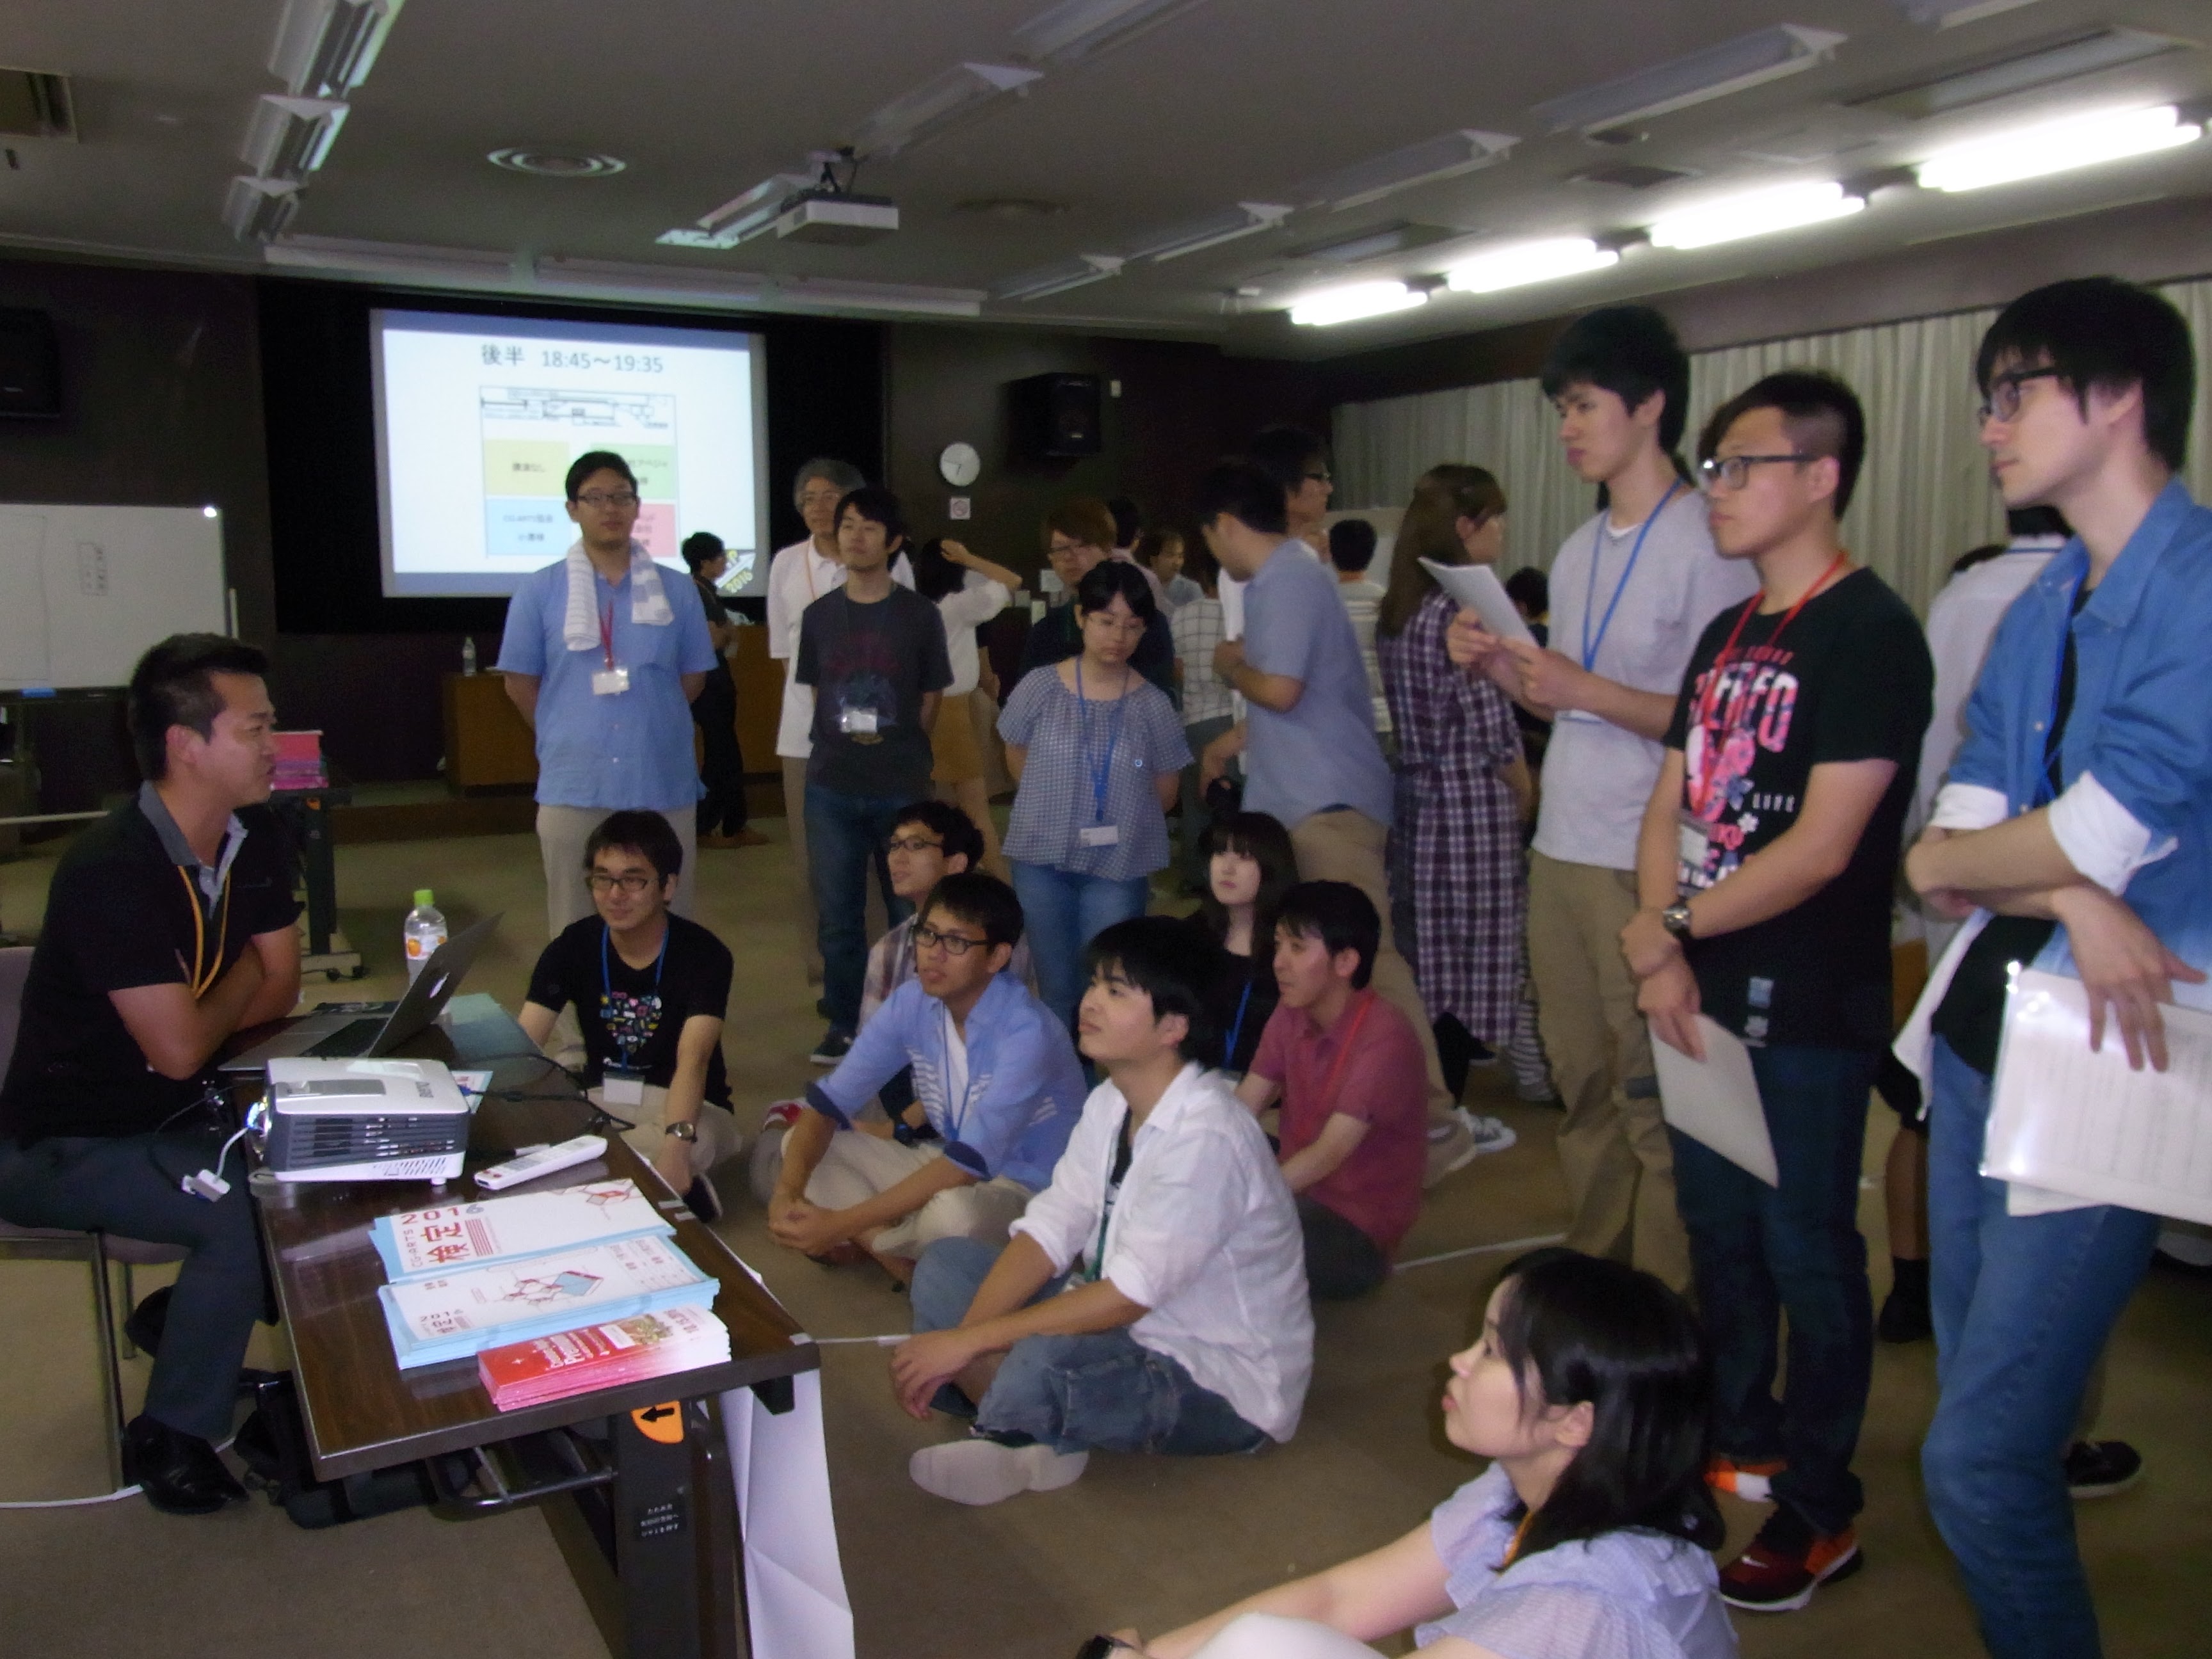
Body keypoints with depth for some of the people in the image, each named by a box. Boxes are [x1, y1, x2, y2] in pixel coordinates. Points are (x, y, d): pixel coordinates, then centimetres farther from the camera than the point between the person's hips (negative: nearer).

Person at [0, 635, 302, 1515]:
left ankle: (192, 1315, 14)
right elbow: (179, 1051, -27)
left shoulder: (255, 838, -3)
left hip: (178, 1111, 7)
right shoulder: (112, 871, -27)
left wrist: (197, 1017, -17)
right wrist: (241, 978, -8)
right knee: (242, 1211, -26)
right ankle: (169, 1438, -4)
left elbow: (282, 989, 2)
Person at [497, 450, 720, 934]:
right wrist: (566, 738, 10)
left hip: (664, 786, 1)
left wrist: (647, 728, 12)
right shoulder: (539, 591, 2)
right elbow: (520, 683, 8)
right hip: (573, 789, -1)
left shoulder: (678, 593, 6)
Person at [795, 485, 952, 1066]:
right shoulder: (819, 615, 6)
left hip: (902, 788, -2)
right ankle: (844, 1024, 20)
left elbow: (930, 702, 4)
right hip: (831, 788, 2)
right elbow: (816, 693, 13)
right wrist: (844, 745, 6)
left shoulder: (920, 615, -1)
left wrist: (898, 753, 5)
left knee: (910, 911, 4)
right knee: (838, 914, 7)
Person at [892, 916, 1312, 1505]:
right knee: (944, 1265, 0)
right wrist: (955, 1342, -15)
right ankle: (1036, 1438, -12)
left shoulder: (1206, 1138, -26)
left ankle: (1008, 1439, -5)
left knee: (1047, 1361, -37)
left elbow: (1128, 1296, -27)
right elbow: (1048, 1233, -2)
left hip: (1225, 1386, -9)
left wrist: (969, 1341, -24)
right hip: (1124, 1325, 9)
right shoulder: (1110, 1103, 0)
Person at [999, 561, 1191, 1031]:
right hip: (1042, 859, 1)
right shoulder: (1040, 687, -6)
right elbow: (1017, 757, 10)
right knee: (1056, 988, 13)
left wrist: (1120, 823, 9)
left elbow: (1165, 790, 4)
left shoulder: (1152, 705, -7)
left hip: (1119, 867, -1)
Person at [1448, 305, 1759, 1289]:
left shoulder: (1708, 543, -10)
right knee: (1582, 1085, 16)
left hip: (1647, 865, -8)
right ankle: (1593, 1274, 28)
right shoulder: (1578, 553, 16)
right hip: (1560, 849, 8)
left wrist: (1585, 690, -19)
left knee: (1653, 1096, -2)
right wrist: (1501, 666, 2)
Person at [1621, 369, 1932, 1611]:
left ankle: (1822, 1510, 21)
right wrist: (1665, 950, -6)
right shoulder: (1728, 634, 12)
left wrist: (1672, 932, -12)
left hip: (1809, 1009, -8)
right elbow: (1671, 802, 10)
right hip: (1708, 993, 8)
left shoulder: (1869, 633, -14)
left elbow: (1823, 845, -20)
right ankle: (1742, 1443, 38)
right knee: (1720, 1229, 19)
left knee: (1807, 1255, 4)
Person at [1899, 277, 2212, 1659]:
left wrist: (1952, 860, 1)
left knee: (1980, 1460, -7)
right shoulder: (2038, 611, 14)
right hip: (1985, 1026, 8)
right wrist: (2080, 901, -16)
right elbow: (1959, 842, 5)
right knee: (1986, 1416, 18)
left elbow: (2098, 839, -18)